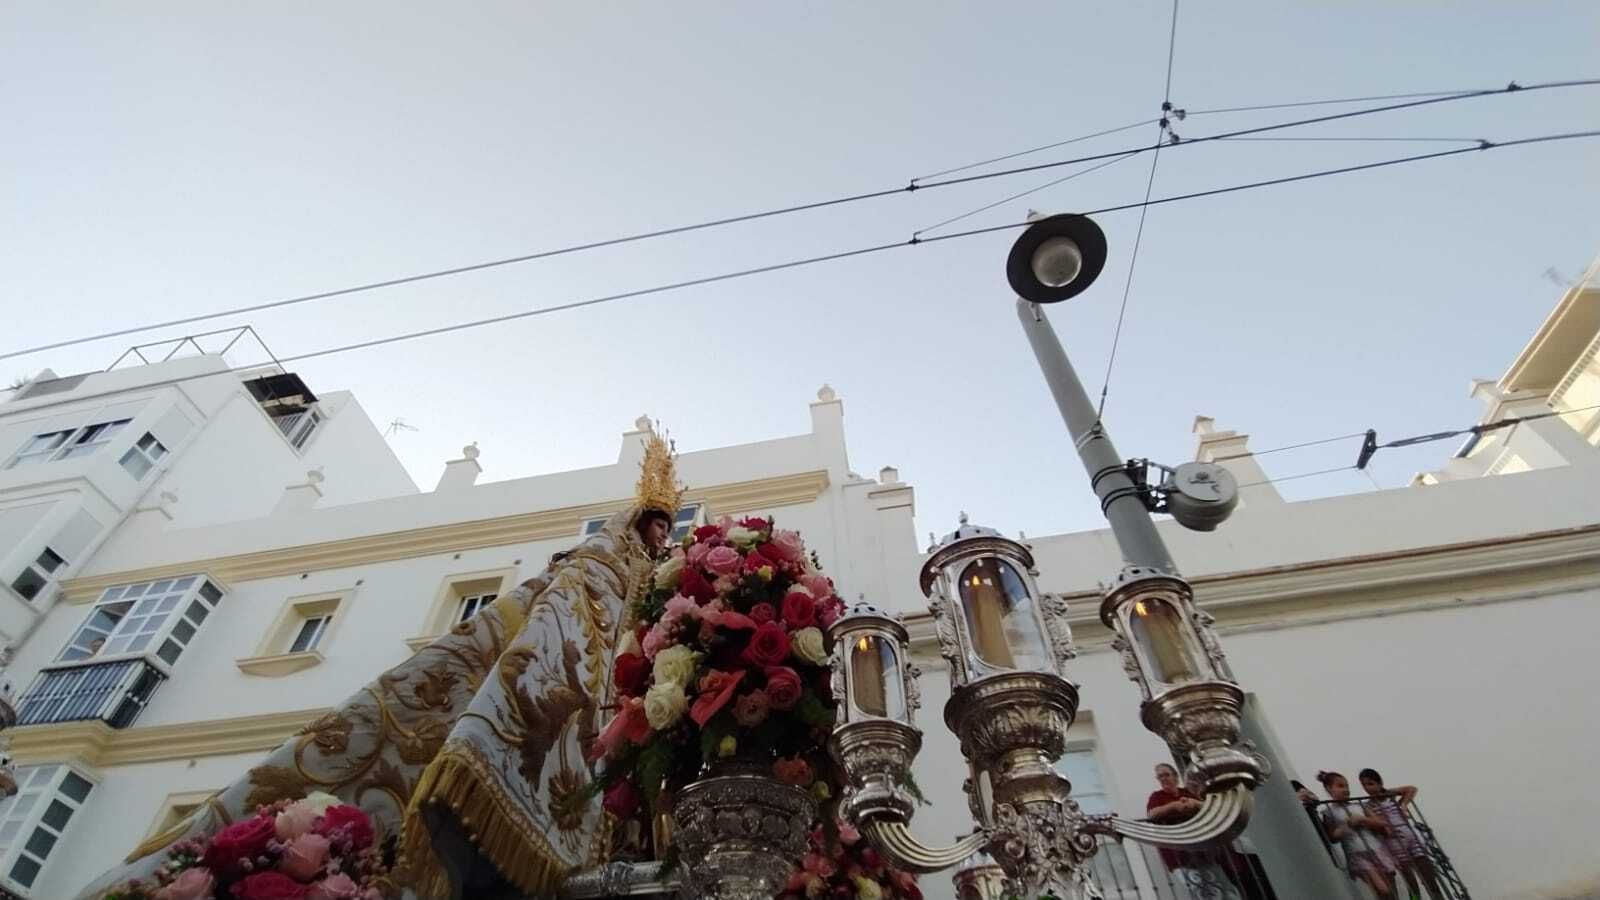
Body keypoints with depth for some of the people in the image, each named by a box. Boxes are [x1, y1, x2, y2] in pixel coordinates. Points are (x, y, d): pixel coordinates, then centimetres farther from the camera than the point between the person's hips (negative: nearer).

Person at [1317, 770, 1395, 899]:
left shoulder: (1359, 806, 14)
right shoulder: (1329, 812, 1)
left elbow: (1382, 825, 7)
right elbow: (1332, 837, -5)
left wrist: (1363, 820, -8)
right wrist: (1348, 824, -15)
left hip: (1377, 850, 5)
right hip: (1358, 854, -5)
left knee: (1389, 891, 4)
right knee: (1382, 891, -17)